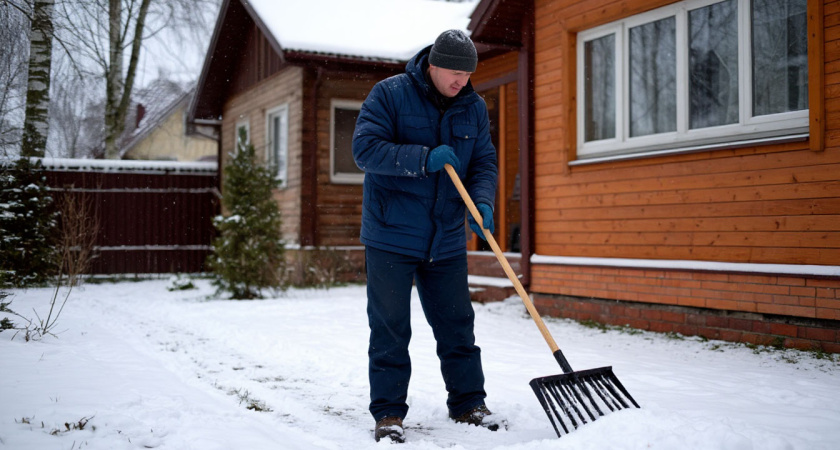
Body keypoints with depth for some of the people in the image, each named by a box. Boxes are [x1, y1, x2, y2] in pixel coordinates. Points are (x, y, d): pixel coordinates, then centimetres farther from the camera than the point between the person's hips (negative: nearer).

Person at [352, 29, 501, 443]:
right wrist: (424, 158, -24)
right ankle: (388, 413, 14)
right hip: (391, 237, -4)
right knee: (390, 328, 2)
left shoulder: (474, 107, 6)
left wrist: (482, 202, -14)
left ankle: (467, 404, 26)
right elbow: (364, 148, -16)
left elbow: (484, 163, 7)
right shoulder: (389, 94, -8)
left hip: (446, 240, 4)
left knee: (457, 325, 11)